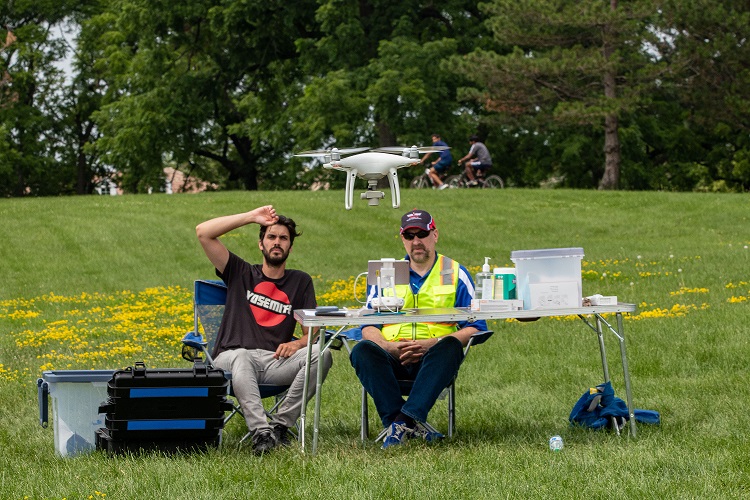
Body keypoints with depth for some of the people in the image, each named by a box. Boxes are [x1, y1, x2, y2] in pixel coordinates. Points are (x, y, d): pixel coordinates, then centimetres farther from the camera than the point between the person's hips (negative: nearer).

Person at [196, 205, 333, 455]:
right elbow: (203, 232, 6)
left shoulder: (300, 282, 20)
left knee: (321, 354, -28)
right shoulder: (240, 273, 17)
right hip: (231, 357, -2)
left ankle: (280, 424, -26)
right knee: (241, 358, -40)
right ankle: (261, 432, -51)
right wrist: (251, 217, 5)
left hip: (275, 362, 2)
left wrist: (298, 343, -13)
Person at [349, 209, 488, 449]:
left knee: (451, 347, -35)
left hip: (434, 360, -1)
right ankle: (413, 426, -37)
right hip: (392, 358, 1)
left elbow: (475, 327, 3)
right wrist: (389, 346, -11)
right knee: (363, 351, -30)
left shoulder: (456, 274, 12)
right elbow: (368, 326, 12)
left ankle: (404, 420, -44)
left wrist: (432, 343, -12)